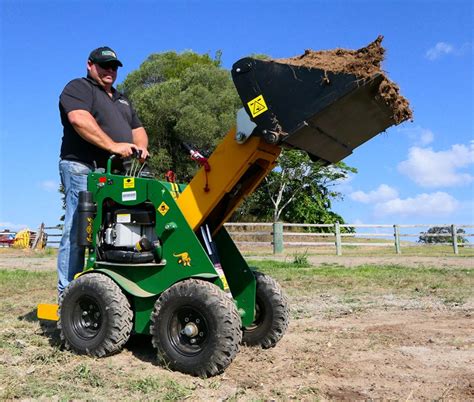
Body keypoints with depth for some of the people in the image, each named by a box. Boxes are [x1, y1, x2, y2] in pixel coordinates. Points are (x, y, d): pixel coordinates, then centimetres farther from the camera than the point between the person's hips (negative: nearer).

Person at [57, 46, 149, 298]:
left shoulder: (121, 100, 30)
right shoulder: (78, 88, 5)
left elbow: (137, 129, 26)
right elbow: (79, 119, -14)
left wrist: (141, 147, 2)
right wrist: (113, 146, -22)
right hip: (84, 168, -7)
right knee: (77, 232, -11)